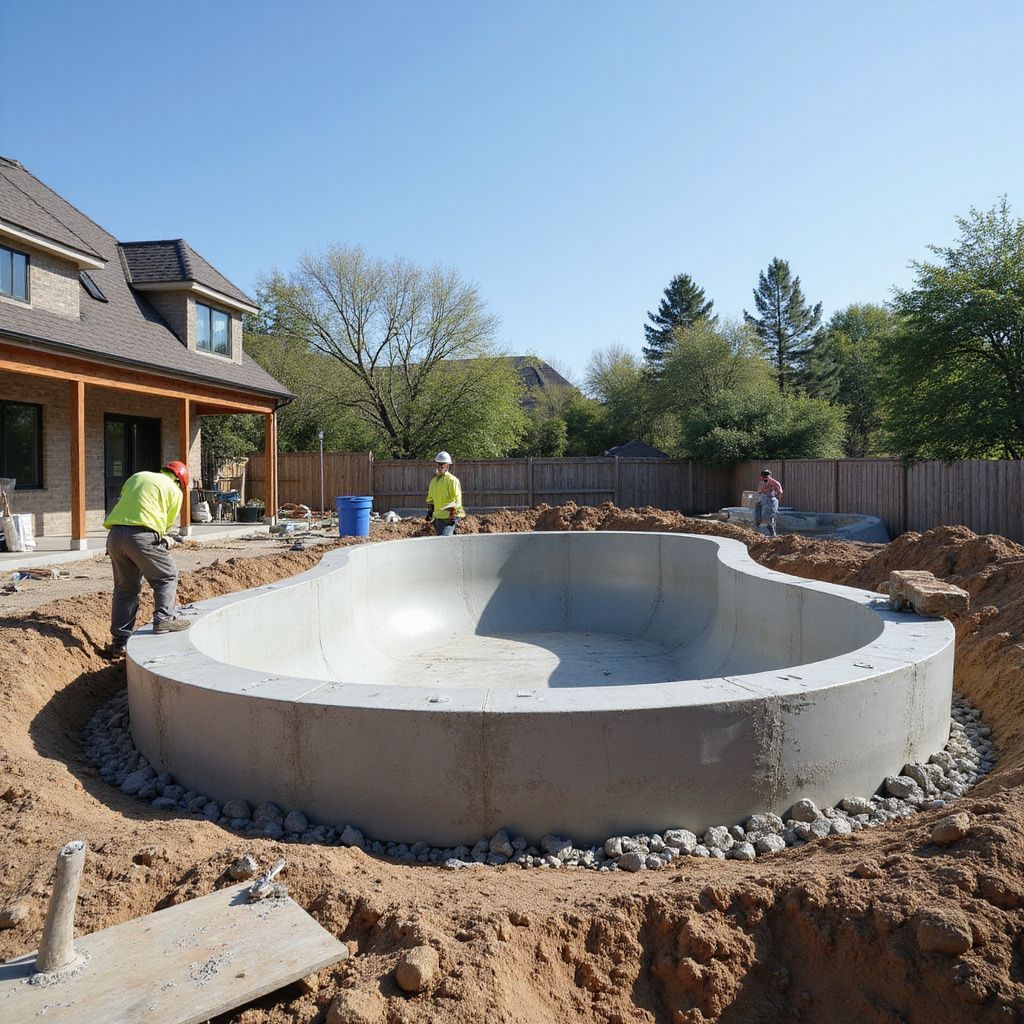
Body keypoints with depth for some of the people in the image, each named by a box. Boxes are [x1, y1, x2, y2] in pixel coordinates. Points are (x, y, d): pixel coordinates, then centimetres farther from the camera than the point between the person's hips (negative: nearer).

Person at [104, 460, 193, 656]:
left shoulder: (136, 477, 26)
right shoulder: (174, 491, 9)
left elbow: (121, 501, 24)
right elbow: (167, 524, 8)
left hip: (115, 534, 6)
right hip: (141, 535, -6)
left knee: (125, 587, 14)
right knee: (166, 576, 12)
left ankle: (120, 640, 16)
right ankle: (164, 619, 0)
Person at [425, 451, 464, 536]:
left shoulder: (452, 480, -8)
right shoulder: (434, 480, 14)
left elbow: (457, 499, -12)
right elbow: (430, 498, 24)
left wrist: (454, 516, -16)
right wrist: (429, 511, 17)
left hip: (449, 518, -7)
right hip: (438, 518, 7)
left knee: (445, 538, -21)